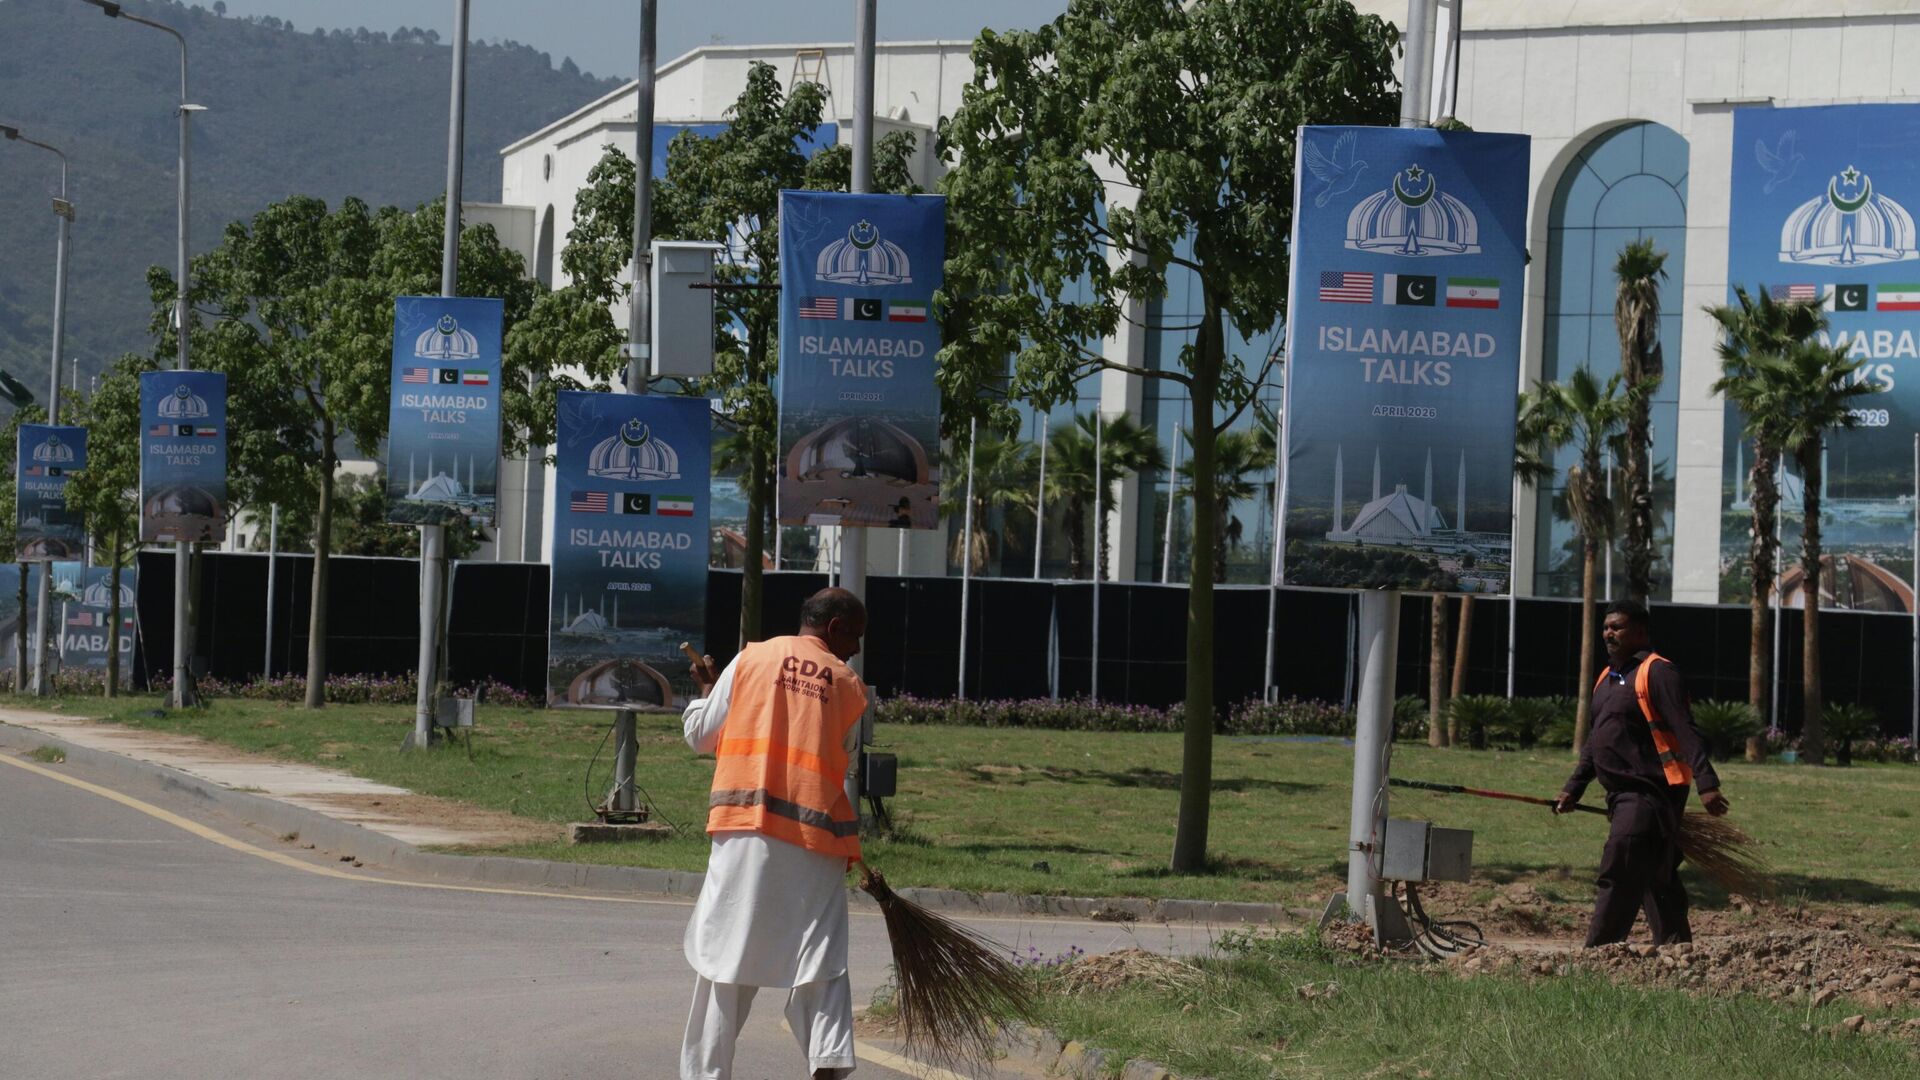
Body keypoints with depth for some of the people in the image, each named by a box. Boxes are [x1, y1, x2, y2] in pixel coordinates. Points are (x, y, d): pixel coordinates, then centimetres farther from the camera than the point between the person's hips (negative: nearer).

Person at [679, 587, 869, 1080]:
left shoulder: (751, 659, 5)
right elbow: (843, 763, 10)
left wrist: (706, 689, 28)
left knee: (725, 954, 7)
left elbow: (701, 737, 9)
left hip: (745, 835, 0)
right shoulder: (849, 686, 6)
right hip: (817, 838, 0)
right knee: (822, 968, 2)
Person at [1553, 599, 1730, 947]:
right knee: (1656, 878, 12)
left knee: (1618, 877, -14)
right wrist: (1574, 787, 23)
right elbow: (1596, 741, 27)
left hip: (1650, 794, -9)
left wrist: (1706, 784, -25)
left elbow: (1686, 733, -18)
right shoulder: (1607, 678, 19)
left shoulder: (1656, 673, -10)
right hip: (1623, 796, 9)